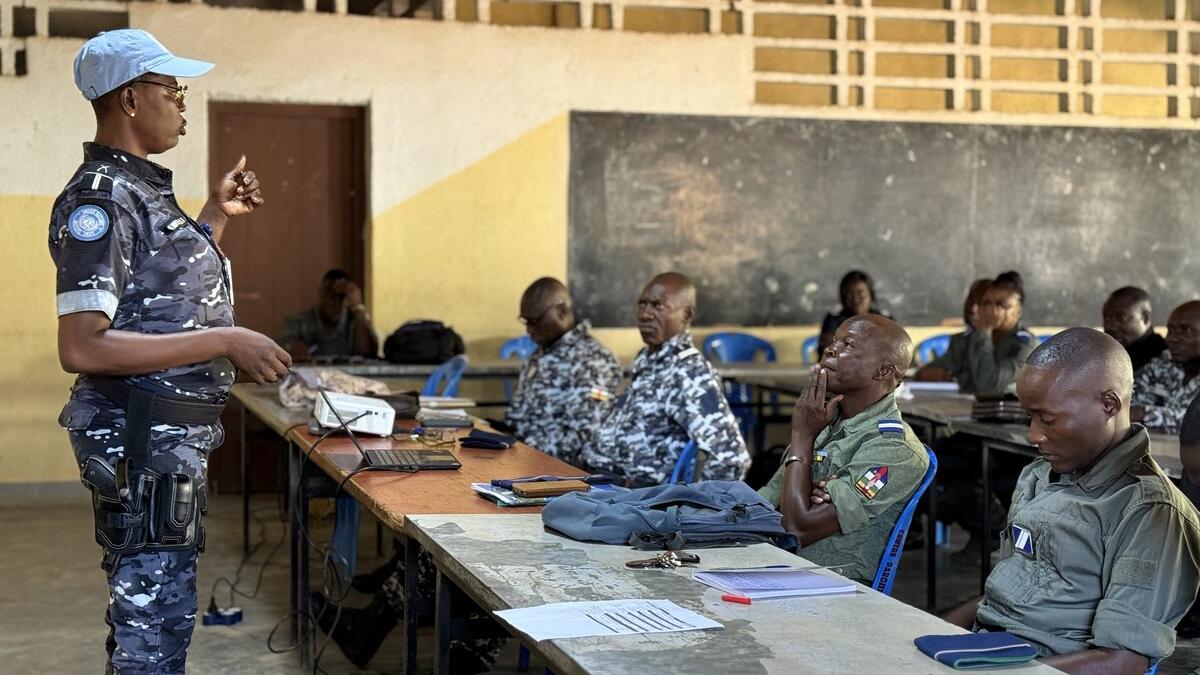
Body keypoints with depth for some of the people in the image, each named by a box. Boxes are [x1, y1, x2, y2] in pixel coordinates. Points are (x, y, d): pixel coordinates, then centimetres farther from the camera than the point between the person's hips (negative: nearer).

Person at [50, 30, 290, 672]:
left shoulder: (142, 188, 13)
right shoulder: (100, 199, -17)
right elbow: (82, 347, -26)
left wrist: (217, 214, 20)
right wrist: (224, 342, -24)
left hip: (171, 437, 10)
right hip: (143, 438, -10)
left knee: (144, 606, 19)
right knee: (155, 613, -4)